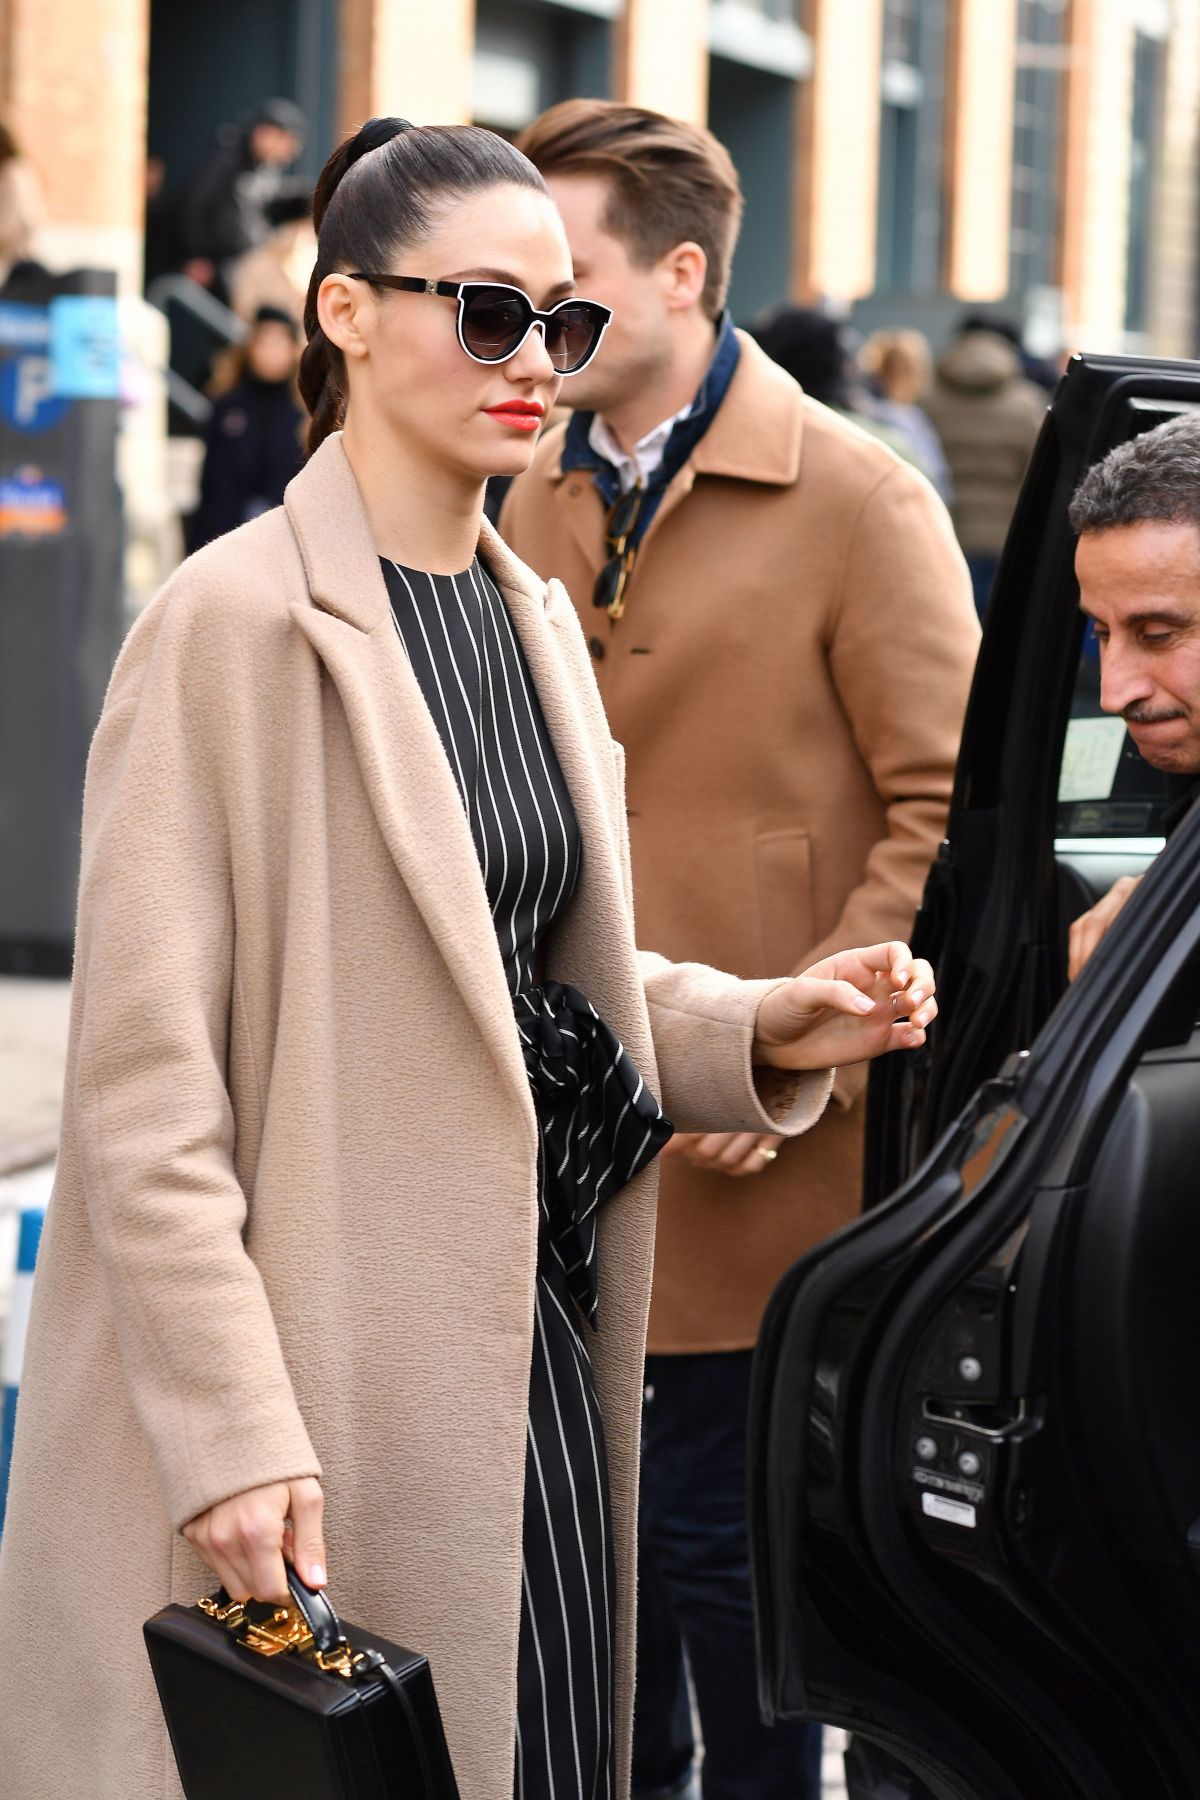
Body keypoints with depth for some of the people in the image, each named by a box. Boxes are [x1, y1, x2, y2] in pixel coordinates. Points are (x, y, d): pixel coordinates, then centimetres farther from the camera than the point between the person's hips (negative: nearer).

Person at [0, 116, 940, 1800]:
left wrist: (763, 1030, 2)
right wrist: (230, 1435, -20)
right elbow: (145, 1078, -16)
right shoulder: (238, 620, -13)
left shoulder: (535, 618, 12)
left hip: (526, 1331, 7)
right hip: (324, 1353, -7)